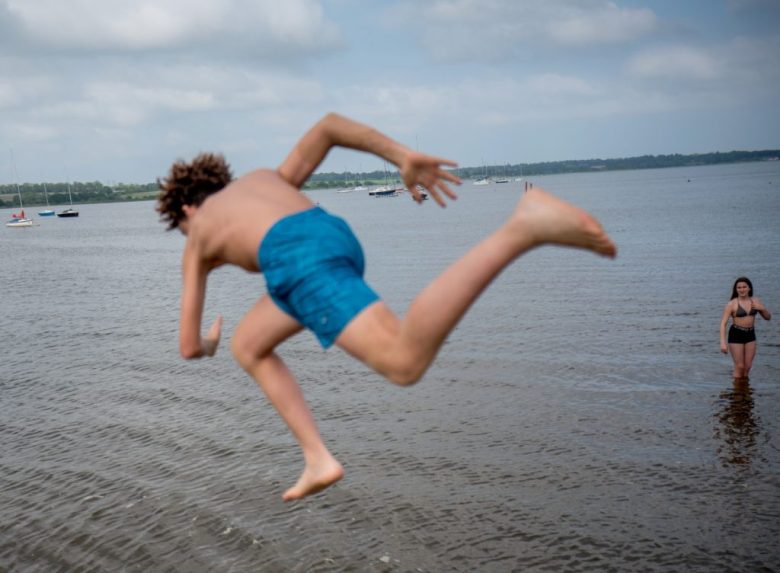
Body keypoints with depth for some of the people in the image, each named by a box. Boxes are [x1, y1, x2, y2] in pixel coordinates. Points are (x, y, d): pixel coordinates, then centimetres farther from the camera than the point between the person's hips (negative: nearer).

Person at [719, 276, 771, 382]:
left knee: (748, 366, 8)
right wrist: (723, 342, -23)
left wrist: (763, 309, -12)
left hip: (750, 335, 4)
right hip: (736, 335, -4)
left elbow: (768, 318, 10)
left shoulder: (756, 301, 2)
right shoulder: (732, 304, -11)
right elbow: (723, 324, -13)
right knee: (739, 366, -1)